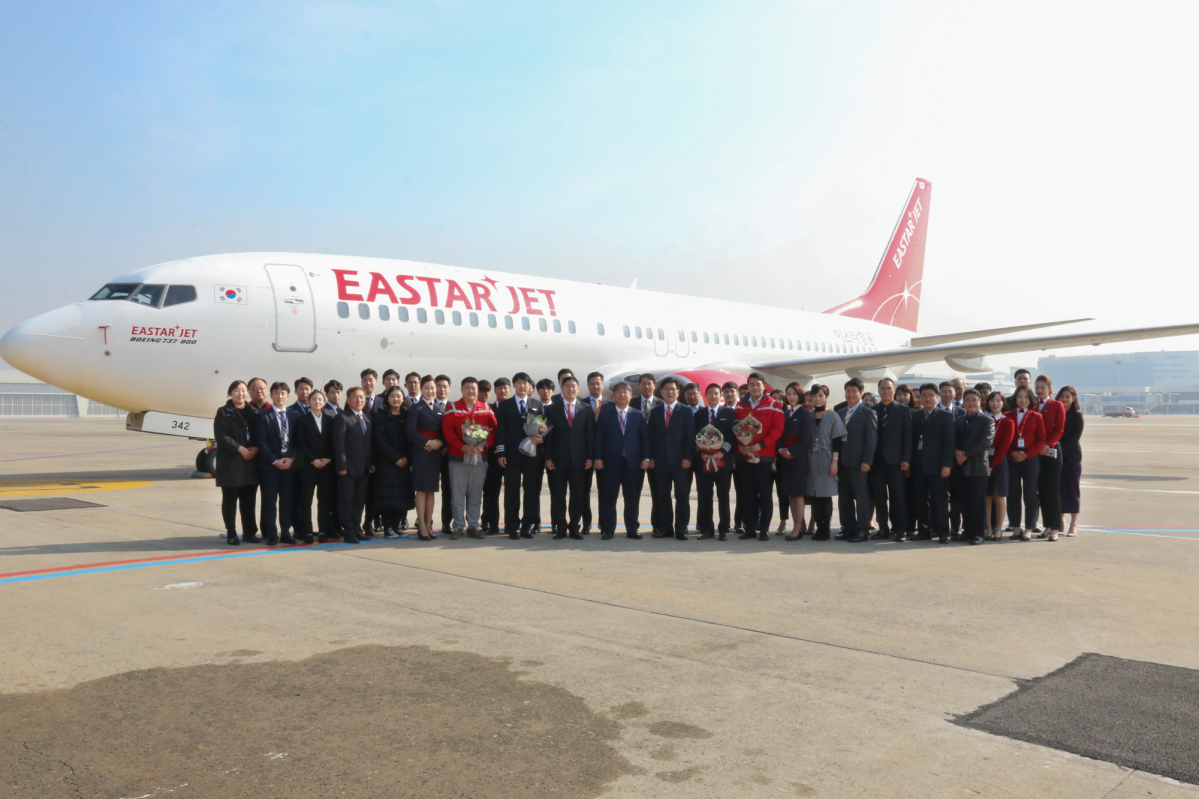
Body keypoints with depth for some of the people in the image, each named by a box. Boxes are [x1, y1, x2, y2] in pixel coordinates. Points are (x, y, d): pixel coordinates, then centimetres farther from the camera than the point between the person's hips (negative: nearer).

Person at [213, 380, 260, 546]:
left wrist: (256, 448, -7)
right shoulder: (223, 412, 0)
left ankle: (249, 532, 15)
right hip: (230, 463, -4)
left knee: (248, 499, 7)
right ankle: (231, 534, 8)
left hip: (250, 463, 4)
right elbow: (220, 436, -9)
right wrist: (240, 448, -17)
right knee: (230, 499, 2)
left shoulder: (253, 412, 12)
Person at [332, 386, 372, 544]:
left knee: (360, 500, 12)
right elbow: (339, 444, -11)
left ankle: (357, 528, 22)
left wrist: (371, 463, 9)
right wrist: (341, 466, -16)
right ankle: (348, 531, 6)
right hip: (349, 467, -6)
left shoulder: (368, 418, 14)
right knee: (347, 500, 1)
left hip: (365, 467, 6)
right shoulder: (342, 418, -6)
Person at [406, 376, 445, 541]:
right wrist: (427, 443, -16)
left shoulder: (440, 409, 13)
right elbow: (411, 431, -9)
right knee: (421, 490, -3)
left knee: (432, 490, 7)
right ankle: (422, 527, 0)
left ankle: (428, 524, 14)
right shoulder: (416, 408, -1)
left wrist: (440, 443, -8)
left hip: (436, 452, 5)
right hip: (420, 452, -5)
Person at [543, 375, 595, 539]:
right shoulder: (552, 409, 6)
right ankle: (560, 528, 10)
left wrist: (589, 457, -2)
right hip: (558, 459, 0)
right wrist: (548, 457, -4)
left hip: (579, 459, 1)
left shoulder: (586, 409, 7)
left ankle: (575, 527, 12)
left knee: (578, 496, 3)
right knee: (558, 496, 2)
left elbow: (590, 435, 5)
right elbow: (548, 435, 3)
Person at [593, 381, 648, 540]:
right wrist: (597, 458, -7)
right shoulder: (605, 414, 5)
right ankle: (607, 530, 9)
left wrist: (645, 458, -2)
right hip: (610, 463, -1)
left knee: (632, 499, 6)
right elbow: (598, 438, 2)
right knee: (608, 499, 1)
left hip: (633, 463, 1)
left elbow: (644, 438, 8)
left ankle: (632, 529, 15)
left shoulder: (638, 415, 10)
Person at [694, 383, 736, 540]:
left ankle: (724, 530, 6)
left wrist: (722, 452, -12)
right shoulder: (699, 414, 14)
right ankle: (706, 529, 8)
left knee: (723, 496, 1)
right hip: (703, 461, 2)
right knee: (704, 496, 2)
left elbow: (732, 435, 0)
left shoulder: (729, 413, 7)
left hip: (723, 460, -2)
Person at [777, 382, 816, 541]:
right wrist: (781, 449, -3)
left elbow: (808, 438, -12)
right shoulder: (785, 414, 14)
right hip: (785, 457, 7)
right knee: (789, 494, 7)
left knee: (797, 493, -4)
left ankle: (797, 529, 1)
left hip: (798, 458, -7)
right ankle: (798, 526, 15)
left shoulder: (805, 414, -5)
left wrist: (791, 451, -12)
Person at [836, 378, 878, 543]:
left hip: (858, 463, -6)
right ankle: (848, 528, 18)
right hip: (842, 461, 6)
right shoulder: (840, 413, 15)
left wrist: (867, 461, -14)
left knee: (861, 496, -1)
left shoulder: (867, 413, -2)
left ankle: (863, 530, 5)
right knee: (844, 496, 10)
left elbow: (872, 439, -7)